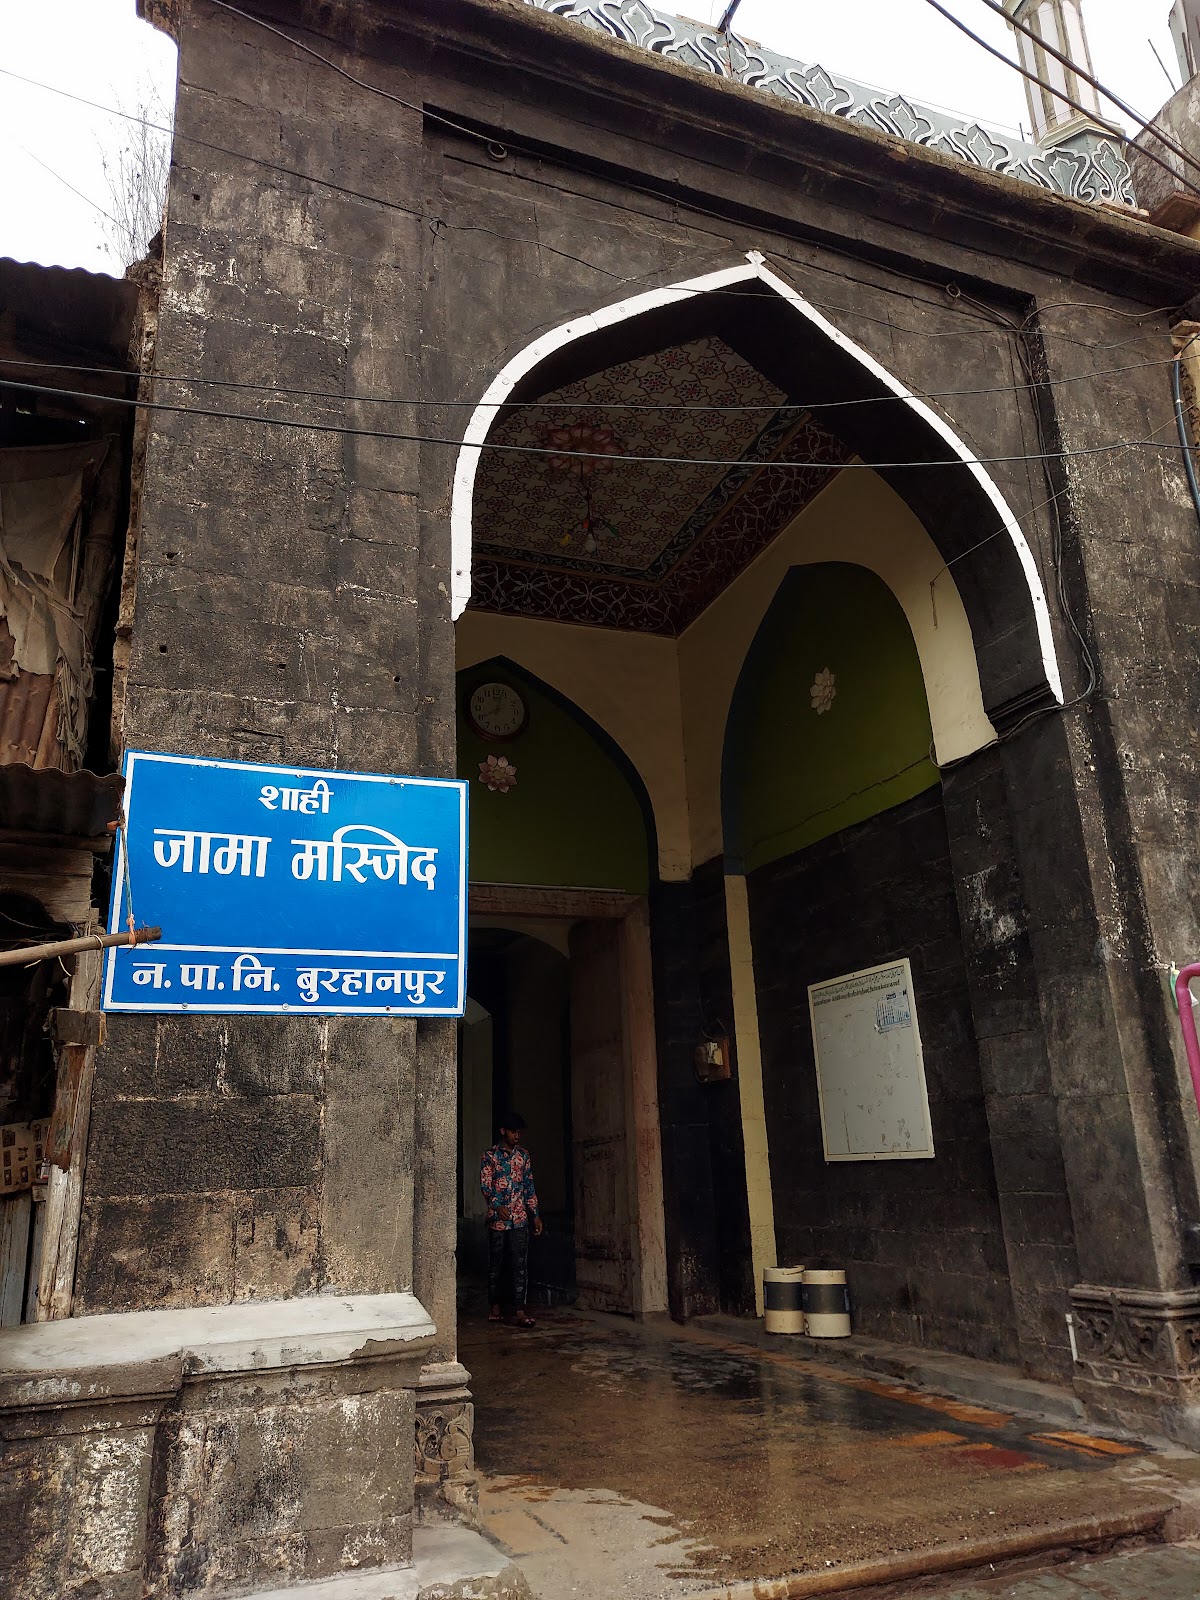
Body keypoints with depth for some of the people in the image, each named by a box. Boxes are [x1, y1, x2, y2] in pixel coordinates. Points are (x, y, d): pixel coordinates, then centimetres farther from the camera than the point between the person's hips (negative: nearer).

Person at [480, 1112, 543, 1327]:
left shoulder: (523, 1154, 10)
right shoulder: (490, 1155, -1)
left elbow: (529, 1186, 14)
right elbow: (485, 1185, -8)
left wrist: (535, 1214, 9)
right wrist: (497, 1206, -24)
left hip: (520, 1219, 2)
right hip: (497, 1218, -2)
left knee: (520, 1264, -5)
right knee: (496, 1263, 7)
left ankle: (519, 1311, -8)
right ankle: (495, 1306, 21)